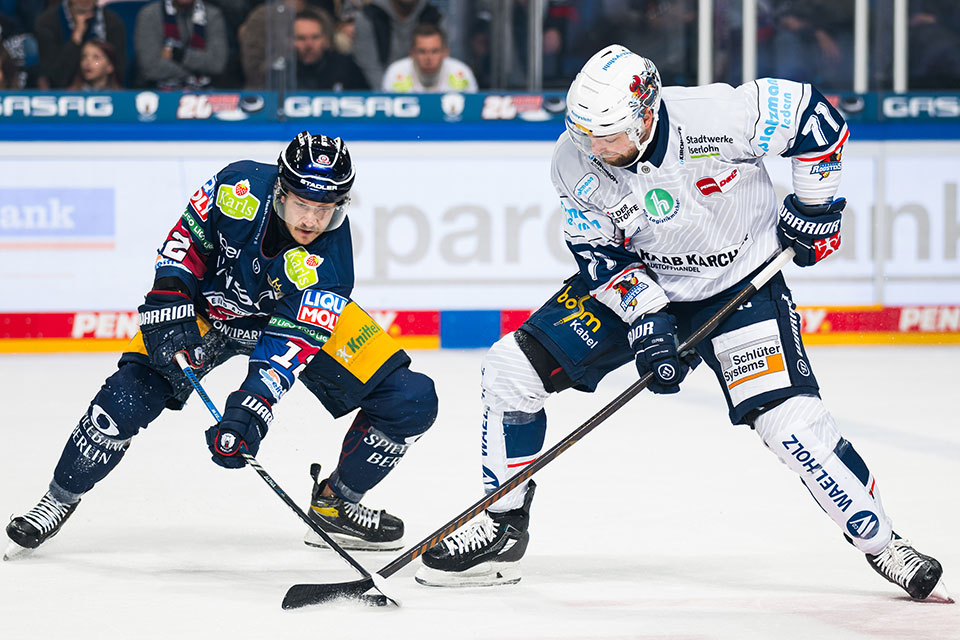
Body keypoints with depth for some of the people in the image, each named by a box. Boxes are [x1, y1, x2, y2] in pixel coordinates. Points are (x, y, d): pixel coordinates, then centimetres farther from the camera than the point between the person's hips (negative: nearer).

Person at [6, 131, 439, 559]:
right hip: (212, 302, 0)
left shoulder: (329, 263, -34)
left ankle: (335, 504, 9)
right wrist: (169, 302, -23)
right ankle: (59, 499, 4)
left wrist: (248, 412, -49)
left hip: (301, 314, 0)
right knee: (131, 392, -19)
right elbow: (186, 237, -12)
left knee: (410, 400, -12)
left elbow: (289, 345, -38)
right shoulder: (241, 187, -31)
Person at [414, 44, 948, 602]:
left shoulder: (716, 117, -30)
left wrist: (815, 204, -10)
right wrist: (645, 317, -20)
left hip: (739, 284, -4)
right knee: (515, 367, -8)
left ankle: (879, 541, -1)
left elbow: (815, 114, -16)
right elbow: (600, 252, -8)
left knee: (788, 418, -21)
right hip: (640, 282, 4)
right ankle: (502, 530, 6)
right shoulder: (575, 160, -18)